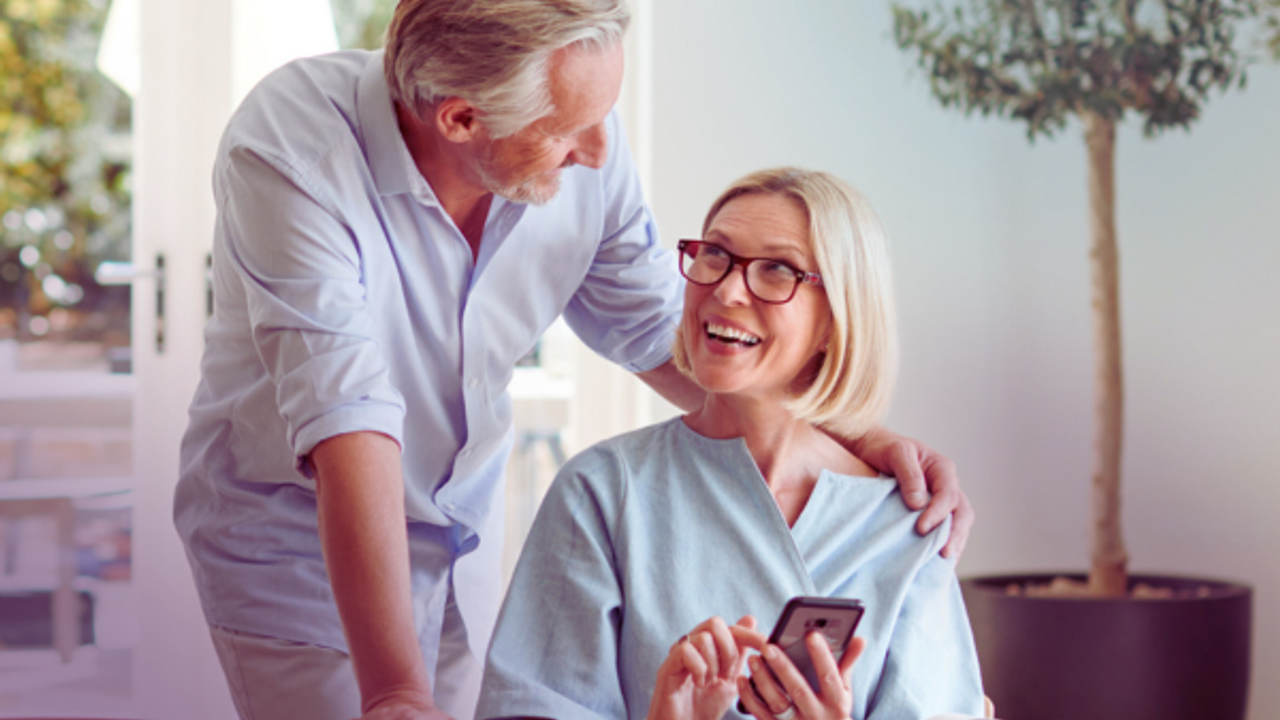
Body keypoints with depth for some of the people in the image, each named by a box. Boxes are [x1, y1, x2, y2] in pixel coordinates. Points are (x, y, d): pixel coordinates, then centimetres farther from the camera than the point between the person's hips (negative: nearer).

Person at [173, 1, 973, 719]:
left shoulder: (585, 147, -17)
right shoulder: (290, 153, -32)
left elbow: (660, 329, -3)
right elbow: (346, 428, -39)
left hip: (464, 534, 5)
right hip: (298, 545, -5)